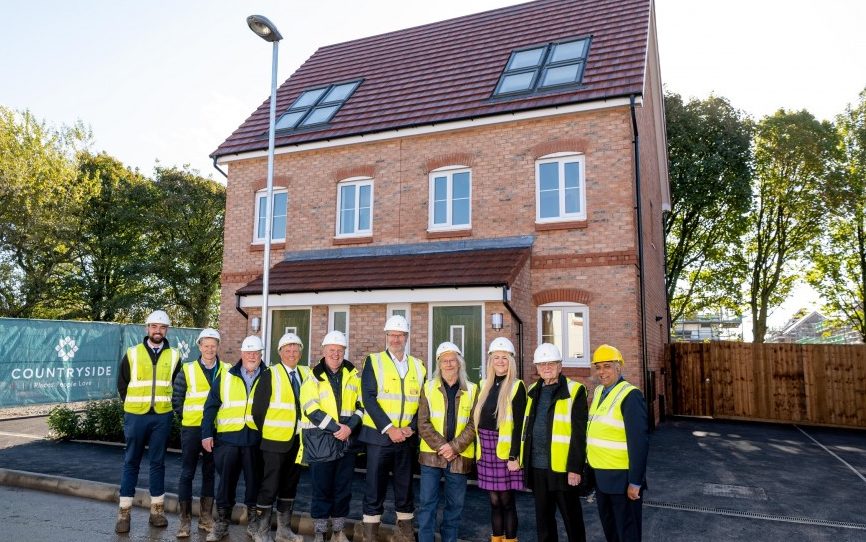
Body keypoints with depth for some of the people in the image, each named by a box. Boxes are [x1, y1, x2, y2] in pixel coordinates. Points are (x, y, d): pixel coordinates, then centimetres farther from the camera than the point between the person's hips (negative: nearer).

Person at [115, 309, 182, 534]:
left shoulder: (174, 356, 3)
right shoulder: (132, 353, 0)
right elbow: (122, 384, 8)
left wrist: (167, 406, 9)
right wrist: (133, 405, 7)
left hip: (162, 417, 1)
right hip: (136, 416, -1)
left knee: (158, 462, 8)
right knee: (131, 462, 6)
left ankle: (157, 509, 17)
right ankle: (124, 512, 13)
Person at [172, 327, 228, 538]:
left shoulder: (227, 370, 0)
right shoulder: (187, 370, -2)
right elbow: (177, 399, 4)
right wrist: (187, 418, 3)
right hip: (192, 429, -1)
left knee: (210, 473, 11)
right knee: (187, 473, 2)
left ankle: (206, 517, 22)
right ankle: (184, 520, 11)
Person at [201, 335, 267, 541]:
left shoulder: (269, 378, 4)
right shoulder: (225, 377, 4)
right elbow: (211, 407, 5)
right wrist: (207, 434, -1)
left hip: (256, 438, 0)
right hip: (228, 438, 0)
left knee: (254, 481, 9)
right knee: (226, 481, 8)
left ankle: (254, 521, 24)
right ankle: (222, 522, 22)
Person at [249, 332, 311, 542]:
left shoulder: (307, 374, 6)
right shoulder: (270, 375, -6)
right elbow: (258, 409, -5)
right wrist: (266, 431, 0)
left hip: (298, 440, 4)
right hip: (276, 440, -4)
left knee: (290, 484, 13)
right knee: (270, 485, -2)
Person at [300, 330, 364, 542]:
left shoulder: (353, 375, 7)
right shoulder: (313, 377, -2)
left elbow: (361, 405, 6)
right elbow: (311, 409, -11)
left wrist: (350, 427, -10)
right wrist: (336, 428, -17)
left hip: (347, 441, 3)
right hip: (320, 441, -3)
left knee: (343, 489, 10)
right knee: (321, 490, 5)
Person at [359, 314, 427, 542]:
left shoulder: (418, 366, 9)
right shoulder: (374, 361, -1)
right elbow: (368, 398, -9)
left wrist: (412, 427, -8)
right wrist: (389, 429, -16)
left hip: (407, 437, 3)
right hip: (379, 436, -3)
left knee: (405, 488, 11)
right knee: (375, 489, 3)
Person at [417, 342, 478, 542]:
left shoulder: (472, 390, 4)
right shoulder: (428, 387, 3)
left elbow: (473, 424, -2)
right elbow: (423, 423, -3)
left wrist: (454, 447, -13)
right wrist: (441, 446, -13)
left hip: (460, 457, 1)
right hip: (431, 455, 0)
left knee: (455, 505, 10)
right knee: (427, 503, 3)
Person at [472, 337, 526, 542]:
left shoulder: (516, 387, -8)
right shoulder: (485, 385, 10)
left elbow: (519, 425, -11)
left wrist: (514, 456, -15)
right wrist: (478, 448, 11)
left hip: (505, 451, -5)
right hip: (487, 450, 5)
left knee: (506, 501, 2)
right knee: (494, 501, 11)